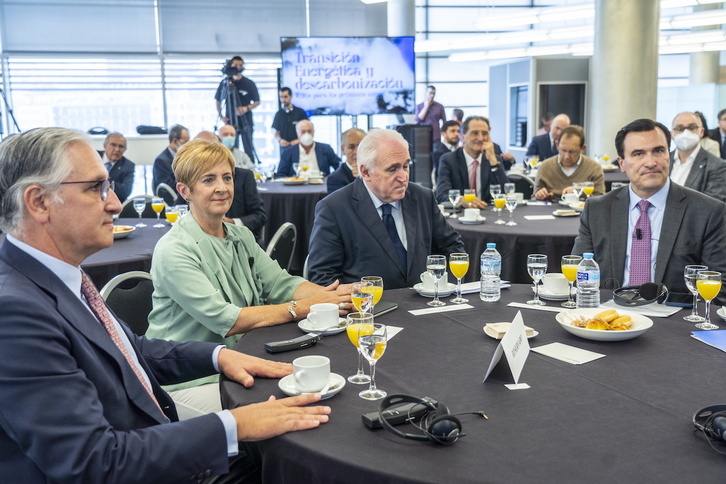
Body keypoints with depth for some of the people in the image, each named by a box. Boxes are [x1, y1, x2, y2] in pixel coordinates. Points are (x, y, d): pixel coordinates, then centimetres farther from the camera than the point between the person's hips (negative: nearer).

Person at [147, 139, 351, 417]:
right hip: (189, 381, -7)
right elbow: (225, 321, -22)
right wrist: (302, 308, -24)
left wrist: (329, 294, -19)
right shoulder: (174, 250, -15)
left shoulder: (241, 237, 10)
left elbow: (281, 284, 0)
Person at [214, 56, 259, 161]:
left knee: (248, 149, -4)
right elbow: (218, 100, 13)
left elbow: (257, 102, 2)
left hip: (245, 121, -2)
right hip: (230, 121, 2)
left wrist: (247, 108, -16)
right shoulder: (225, 82, 3)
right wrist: (220, 115, 2)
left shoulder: (249, 83, -1)